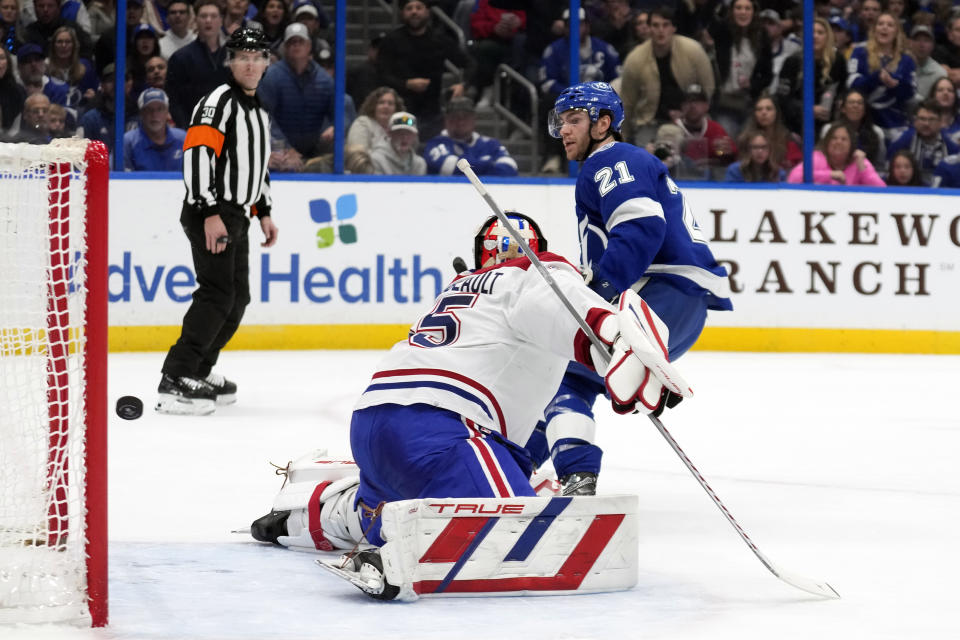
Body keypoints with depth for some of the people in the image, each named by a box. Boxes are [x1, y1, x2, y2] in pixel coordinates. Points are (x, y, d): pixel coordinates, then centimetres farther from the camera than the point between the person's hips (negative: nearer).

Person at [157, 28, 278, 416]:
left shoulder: (259, 111, 19)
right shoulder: (219, 102, -12)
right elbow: (196, 155, -22)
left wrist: (263, 213, 23)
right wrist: (211, 214, -27)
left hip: (236, 218, 10)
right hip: (210, 215, -10)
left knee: (238, 297, 12)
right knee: (218, 293, -18)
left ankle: (200, 372, 24)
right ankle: (175, 383, -22)